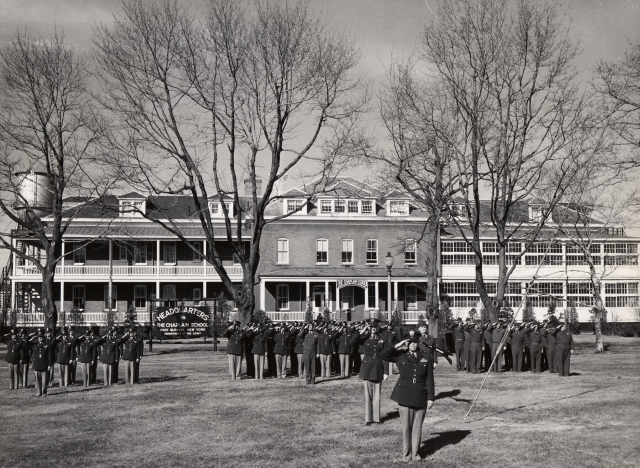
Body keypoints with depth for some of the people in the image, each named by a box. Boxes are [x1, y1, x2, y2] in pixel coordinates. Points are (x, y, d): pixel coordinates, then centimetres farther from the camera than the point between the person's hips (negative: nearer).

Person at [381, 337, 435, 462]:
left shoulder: (426, 359, 2)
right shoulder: (400, 356, 1)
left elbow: (429, 380, 2)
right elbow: (383, 354, -9)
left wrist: (431, 397, -1)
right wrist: (397, 346, -11)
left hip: (420, 396, 1)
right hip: (405, 396, -1)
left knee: (417, 427, 7)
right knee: (406, 426, 5)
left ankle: (415, 453, 18)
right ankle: (406, 454, 15)